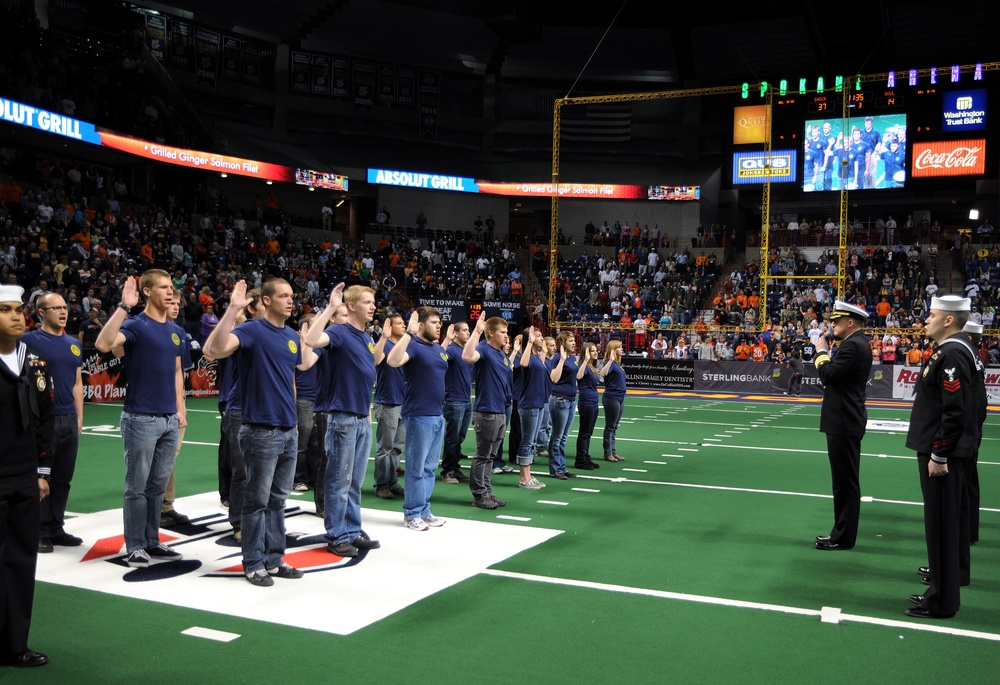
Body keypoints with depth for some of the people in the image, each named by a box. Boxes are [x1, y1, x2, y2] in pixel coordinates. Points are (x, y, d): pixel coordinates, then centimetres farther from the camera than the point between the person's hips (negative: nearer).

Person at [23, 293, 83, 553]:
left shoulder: (74, 344, 13)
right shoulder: (30, 340, -4)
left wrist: (79, 417, 13)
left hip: (69, 419, 6)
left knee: (63, 478, 11)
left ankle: (56, 529, 21)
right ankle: (40, 532, 9)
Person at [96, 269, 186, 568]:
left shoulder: (176, 331, 11)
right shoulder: (136, 325, -10)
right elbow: (104, 344, -29)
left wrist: (180, 408, 14)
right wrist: (124, 306, -31)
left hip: (169, 420, 7)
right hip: (141, 419, -7)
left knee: (158, 485, 13)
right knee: (137, 487, 2)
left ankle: (152, 542, 23)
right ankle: (135, 547, 11)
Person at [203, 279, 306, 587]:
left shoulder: (293, 337, 12)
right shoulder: (252, 330, -10)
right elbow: (214, 349, -29)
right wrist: (233, 309, -32)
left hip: (289, 432, 7)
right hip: (262, 432, -7)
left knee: (278, 500, 14)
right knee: (257, 500, 2)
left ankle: (274, 559, 23)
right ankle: (253, 564, 13)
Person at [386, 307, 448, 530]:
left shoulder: (439, 349, 14)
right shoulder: (413, 345, -11)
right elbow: (393, 361, -32)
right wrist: (409, 333, -35)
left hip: (438, 415, 8)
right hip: (419, 415, -8)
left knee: (429, 467, 13)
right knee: (416, 468, 0)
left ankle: (424, 511, 22)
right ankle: (411, 514, 10)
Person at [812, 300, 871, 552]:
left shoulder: (853, 345, -18)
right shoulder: (858, 343, 14)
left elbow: (828, 374, -23)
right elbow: (836, 373, 15)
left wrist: (822, 351, -8)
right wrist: (826, 352, 4)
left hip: (843, 422, -11)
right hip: (846, 420, 11)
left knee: (845, 481, -4)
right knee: (846, 480, 15)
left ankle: (843, 537, 3)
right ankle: (843, 531, 24)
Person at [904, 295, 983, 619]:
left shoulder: (952, 355, -19)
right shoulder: (961, 350, 12)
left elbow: (955, 412, -24)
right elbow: (972, 405, 18)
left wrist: (937, 456, -19)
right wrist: (937, 452, 19)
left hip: (942, 453, -10)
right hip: (947, 451, 10)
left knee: (941, 525, -2)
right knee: (945, 523, 17)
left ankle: (941, 602, 7)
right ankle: (943, 586, 28)